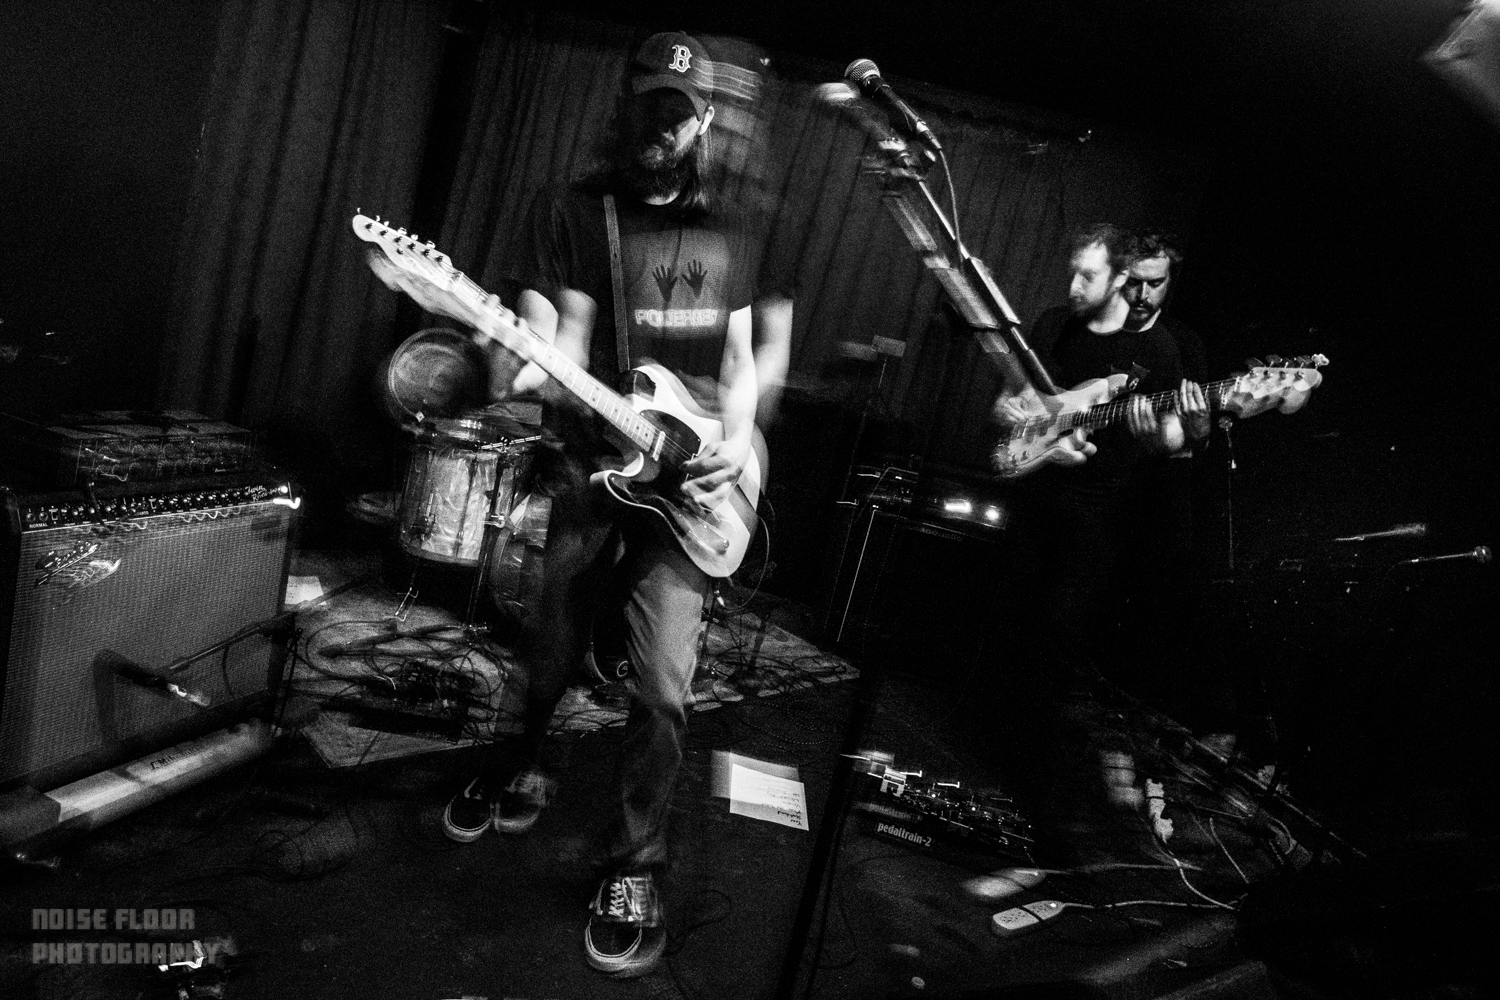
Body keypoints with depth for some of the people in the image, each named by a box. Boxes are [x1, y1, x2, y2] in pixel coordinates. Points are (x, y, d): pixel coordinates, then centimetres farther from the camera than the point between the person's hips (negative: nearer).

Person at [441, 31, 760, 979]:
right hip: (589, 473, 0)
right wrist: (526, 371, -30)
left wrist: (737, 446, -6)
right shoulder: (571, 212, 1)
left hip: (686, 483, 1)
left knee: (664, 686, -6)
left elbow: (739, 360, 12)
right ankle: (525, 769, 46)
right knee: (550, 657, 14)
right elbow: (560, 348, -7)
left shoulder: (729, 237, 11)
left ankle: (635, 865, 14)